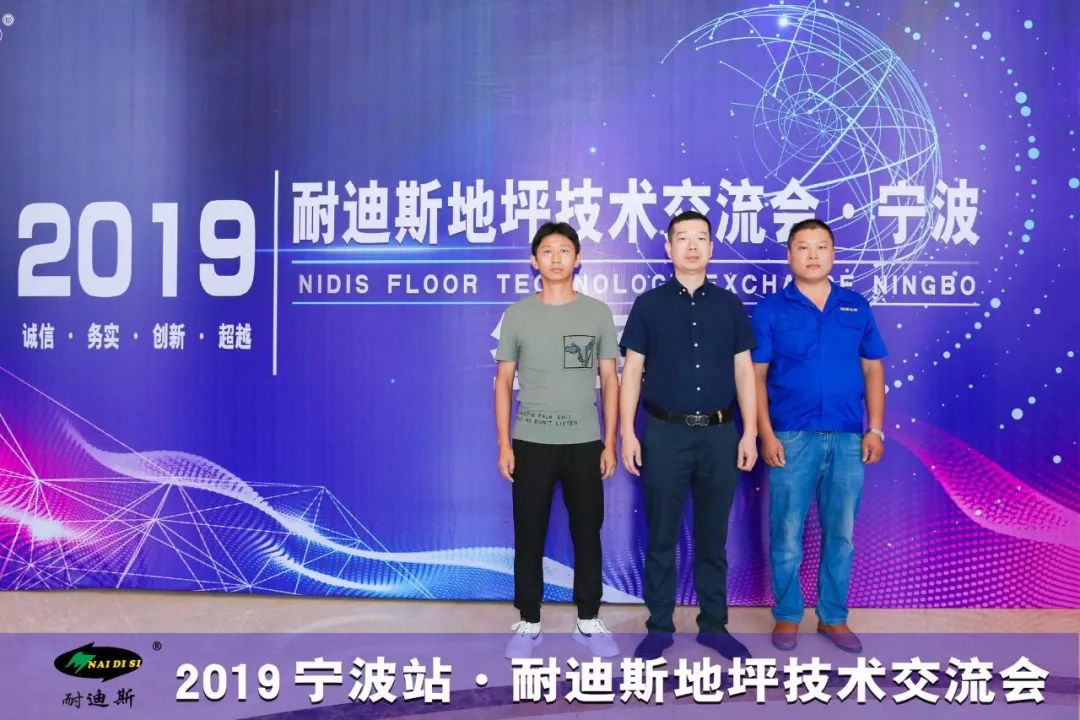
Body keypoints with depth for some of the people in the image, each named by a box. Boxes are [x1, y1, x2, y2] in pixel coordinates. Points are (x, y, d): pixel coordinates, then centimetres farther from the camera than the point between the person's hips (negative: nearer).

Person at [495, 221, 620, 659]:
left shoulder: (598, 313, 3)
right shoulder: (517, 314, 2)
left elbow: (609, 381, 5)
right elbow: (503, 382, 4)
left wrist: (610, 443, 0)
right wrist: (503, 445, -3)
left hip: (584, 443, 1)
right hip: (531, 443, 0)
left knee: (587, 533, 8)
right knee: (529, 536, 5)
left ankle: (589, 620, 23)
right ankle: (528, 623, 18)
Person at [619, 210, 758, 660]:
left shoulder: (730, 305, 7)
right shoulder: (648, 304, 2)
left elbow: (743, 371, 6)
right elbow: (632, 371, 1)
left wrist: (749, 433, 0)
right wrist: (627, 433, -7)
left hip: (719, 433, 1)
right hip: (665, 432, -1)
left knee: (712, 535, 10)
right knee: (661, 535, 5)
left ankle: (713, 624, 22)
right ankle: (659, 626, 17)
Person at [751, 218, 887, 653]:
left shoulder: (856, 307, 8)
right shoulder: (771, 309, 0)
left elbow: (873, 369, 9)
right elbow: (756, 375, -2)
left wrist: (875, 429, 1)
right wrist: (765, 434, -10)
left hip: (848, 438, 3)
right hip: (792, 437, -2)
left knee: (840, 532, 10)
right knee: (787, 531, 3)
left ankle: (833, 617, 23)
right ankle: (787, 616, 18)